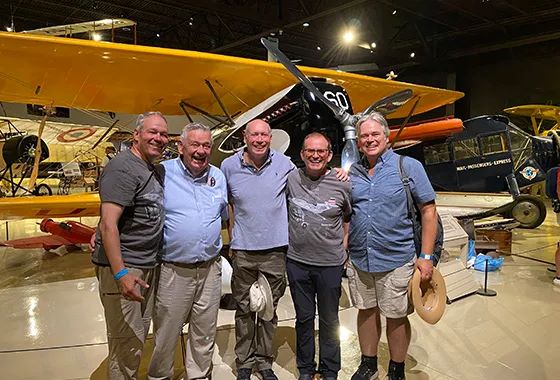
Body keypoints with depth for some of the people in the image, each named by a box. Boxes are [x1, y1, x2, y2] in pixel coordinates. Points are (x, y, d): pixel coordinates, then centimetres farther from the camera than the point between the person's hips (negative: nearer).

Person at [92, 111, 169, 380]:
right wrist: (120, 273, -27)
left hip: (148, 266, 9)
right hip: (124, 269, -9)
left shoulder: (157, 170, 12)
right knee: (126, 343, 1)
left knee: (139, 336, 21)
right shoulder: (123, 168, -15)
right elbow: (108, 224, -22)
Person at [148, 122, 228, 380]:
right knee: (166, 335, 10)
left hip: (210, 269, 4)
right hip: (173, 270, -4)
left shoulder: (218, 177, 8)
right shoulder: (163, 173, -7)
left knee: (205, 334, 17)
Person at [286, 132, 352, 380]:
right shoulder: (290, 179, -4)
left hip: (331, 264, -1)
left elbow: (349, 218, 9)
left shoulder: (343, 184, -6)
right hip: (297, 261, 1)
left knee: (329, 320, 14)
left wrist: (344, 247, 4)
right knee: (304, 318, 16)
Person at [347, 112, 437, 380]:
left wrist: (426, 257, -10)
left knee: (396, 317, 9)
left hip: (396, 260, -3)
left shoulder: (409, 167, -6)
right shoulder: (352, 172, 5)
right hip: (358, 260, 4)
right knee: (366, 311, 17)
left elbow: (428, 211, -6)